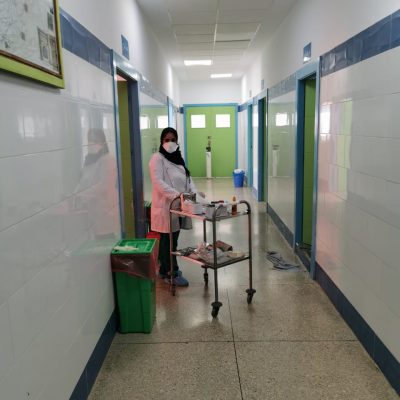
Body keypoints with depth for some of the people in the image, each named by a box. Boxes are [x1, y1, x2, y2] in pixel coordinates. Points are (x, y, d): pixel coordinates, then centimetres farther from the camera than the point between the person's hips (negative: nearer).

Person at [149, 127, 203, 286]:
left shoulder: (178, 157, 16)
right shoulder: (157, 158, -10)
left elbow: (187, 178, 13)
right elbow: (158, 182, -21)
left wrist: (194, 192, -5)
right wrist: (176, 194, -31)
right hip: (165, 206, -8)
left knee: (172, 239, 15)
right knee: (168, 241, 1)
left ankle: (165, 270, 28)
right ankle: (171, 274, 11)